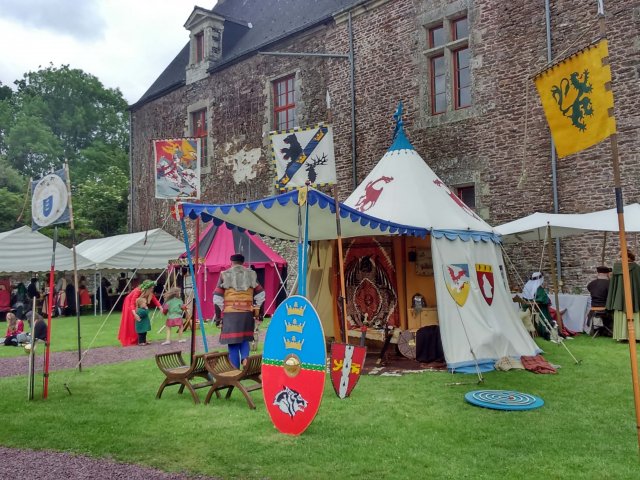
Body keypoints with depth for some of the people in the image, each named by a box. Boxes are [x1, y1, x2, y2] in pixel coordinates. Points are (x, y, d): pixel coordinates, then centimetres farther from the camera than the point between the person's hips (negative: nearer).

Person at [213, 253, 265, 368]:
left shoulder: (225, 275, 0)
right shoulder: (251, 275, 7)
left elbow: (217, 297, -2)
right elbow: (260, 294, 9)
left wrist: (219, 315, 7)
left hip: (230, 313, -2)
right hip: (247, 313, 2)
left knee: (233, 342, 4)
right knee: (244, 339, 17)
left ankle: (235, 369, 6)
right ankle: (245, 358, -6)